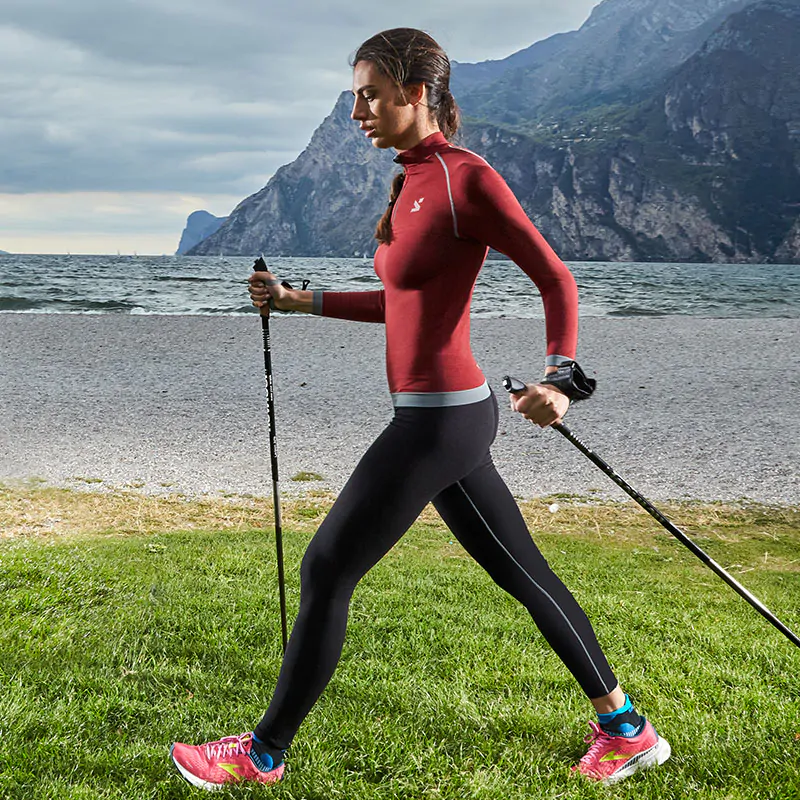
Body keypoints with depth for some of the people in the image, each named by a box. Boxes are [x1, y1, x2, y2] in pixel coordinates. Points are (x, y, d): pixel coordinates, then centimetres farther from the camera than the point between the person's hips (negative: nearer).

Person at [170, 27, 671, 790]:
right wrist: (301, 301, 17)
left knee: (325, 572, 1)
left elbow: (556, 278, -13)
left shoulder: (467, 178, -13)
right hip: (440, 415, 9)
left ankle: (263, 753, 17)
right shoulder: (413, 182, 13)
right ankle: (624, 729, 25)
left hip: (438, 418, -9)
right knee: (523, 574, 14)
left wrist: (557, 377, -27)